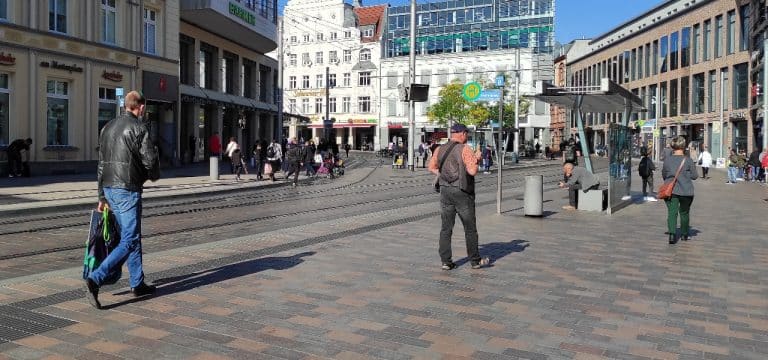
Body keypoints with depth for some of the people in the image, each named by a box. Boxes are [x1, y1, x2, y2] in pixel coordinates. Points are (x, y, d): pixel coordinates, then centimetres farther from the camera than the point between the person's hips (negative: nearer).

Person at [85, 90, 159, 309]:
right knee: (128, 241, -5)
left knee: (132, 236, 17)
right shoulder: (138, 128, -10)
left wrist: (102, 196, 20)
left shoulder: (108, 127, 15)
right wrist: (154, 176, 11)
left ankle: (138, 284, 23)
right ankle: (95, 280, -16)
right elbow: (150, 159, -13)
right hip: (127, 189, -9)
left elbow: (101, 163, 16)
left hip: (109, 188, 9)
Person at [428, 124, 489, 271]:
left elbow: (432, 168, 16)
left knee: (446, 228, 8)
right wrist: (476, 159, -2)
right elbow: (472, 171, -19)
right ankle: (475, 261, 19)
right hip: (462, 193, -5)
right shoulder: (465, 149, -12)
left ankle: (446, 261, 7)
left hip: (445, 191, 5)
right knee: (470, 229, 8)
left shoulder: (440, 149, 6)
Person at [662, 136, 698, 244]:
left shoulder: (667, 160, 0)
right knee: (684, 213, 16)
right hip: (686, 191, 0)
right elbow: (694, 176, 0)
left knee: (672, 212, -3)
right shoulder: (688, 160, -7)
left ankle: (672, 233, -22)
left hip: (670, 190, 1)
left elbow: (663, 175, 11)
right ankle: (684, 234, 30)